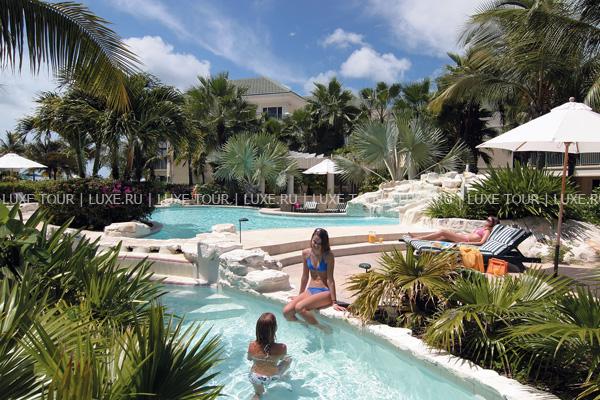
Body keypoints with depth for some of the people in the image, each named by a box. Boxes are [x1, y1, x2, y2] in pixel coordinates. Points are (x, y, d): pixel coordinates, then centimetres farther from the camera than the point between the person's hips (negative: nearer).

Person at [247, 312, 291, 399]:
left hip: (255, 378, 2)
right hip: (273, 378, -1)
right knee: (288, 359, 25)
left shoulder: (252, 346, -23)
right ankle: (281, 377, 42)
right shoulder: (282, 348, -28)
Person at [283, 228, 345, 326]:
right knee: (286, 311, -15)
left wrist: (334, 302, -13)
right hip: (310, 290, 6)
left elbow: (330, 279, -12)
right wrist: (300, 295, 18)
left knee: (299, 307, -29)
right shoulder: (306, 253, 2)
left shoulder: (328, 255, -12)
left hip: (325, 292, -6)